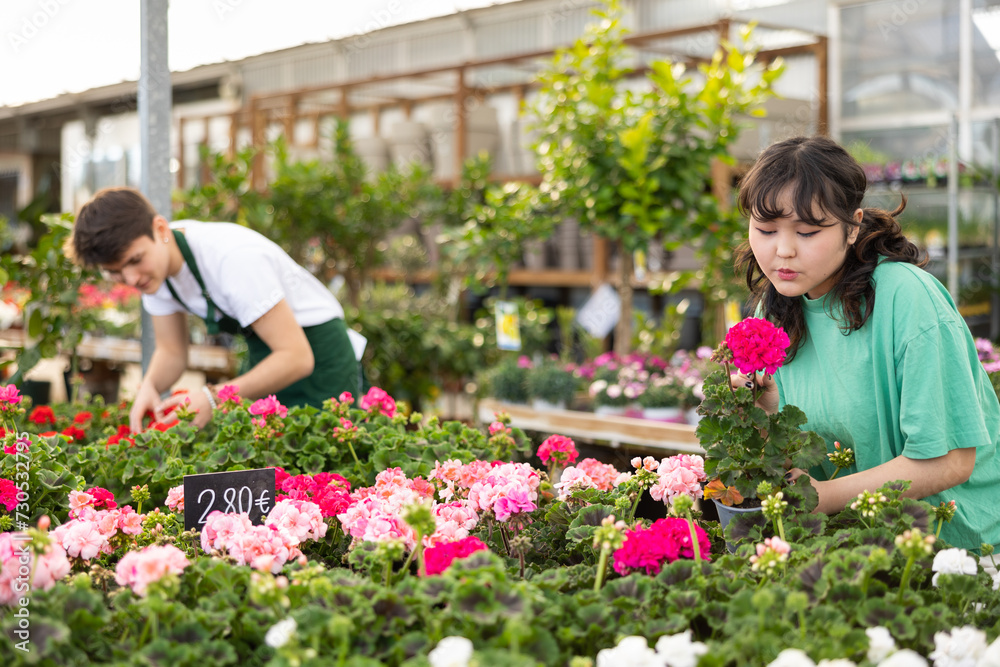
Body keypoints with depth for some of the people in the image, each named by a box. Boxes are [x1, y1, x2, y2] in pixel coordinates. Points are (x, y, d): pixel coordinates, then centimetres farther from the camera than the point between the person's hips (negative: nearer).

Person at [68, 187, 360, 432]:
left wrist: (212, 399, -41)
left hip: (315, 351, -7)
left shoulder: (233, 257, -34)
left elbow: (297, 358, -34)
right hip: (262, 352, 7)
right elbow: (171, 352, 1)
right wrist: (149, 386, -22)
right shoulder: (152, 263, -9)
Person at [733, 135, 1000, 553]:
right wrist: (766, 404, -12)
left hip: (958, 536, -5)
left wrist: (823, 496, -23)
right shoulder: (774, 307, 2)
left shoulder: (907, 298, -20)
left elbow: (949, 459, -20)